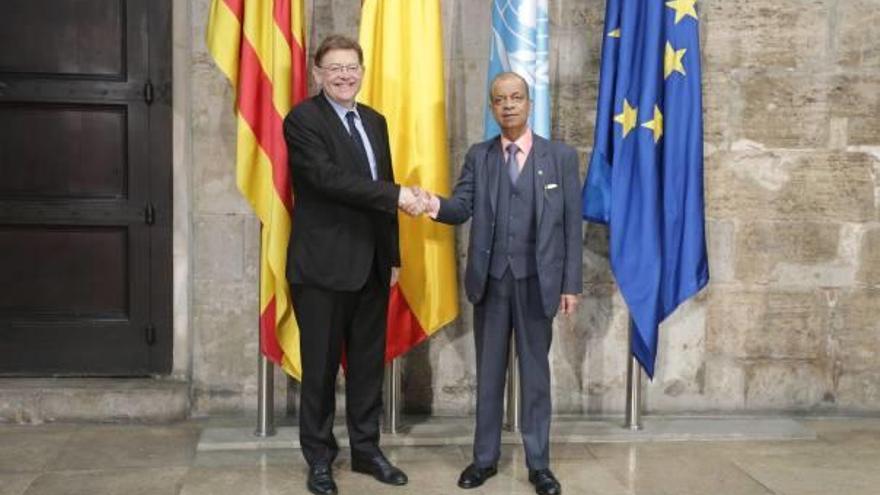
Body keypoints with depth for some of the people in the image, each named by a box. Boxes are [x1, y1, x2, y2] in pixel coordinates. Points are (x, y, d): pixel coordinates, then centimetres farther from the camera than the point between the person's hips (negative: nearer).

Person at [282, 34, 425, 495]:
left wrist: (392, 255, 13)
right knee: (321, 366, 5)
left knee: (368, 363, 13)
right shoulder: (302, 119, -8)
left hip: (371, 264, 6)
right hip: (323, 265, -6)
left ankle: (366, 449, 27)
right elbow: (329, 177, -21)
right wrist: (396, 195, -23)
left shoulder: (375, 121, 14)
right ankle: (319, 458, 19)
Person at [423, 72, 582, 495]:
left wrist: (571, 284, -5)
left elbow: (572, 224, -1)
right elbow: (462, 207, -6)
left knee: (536, 373, 7)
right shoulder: (478, 156, 6)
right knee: (488, 373, 11)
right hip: (490, 280, 2)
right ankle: (485, 458, 23)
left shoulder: (561, 156, 1)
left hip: (537, 281, -2)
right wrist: (436, 205, -30)